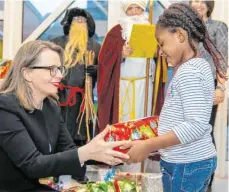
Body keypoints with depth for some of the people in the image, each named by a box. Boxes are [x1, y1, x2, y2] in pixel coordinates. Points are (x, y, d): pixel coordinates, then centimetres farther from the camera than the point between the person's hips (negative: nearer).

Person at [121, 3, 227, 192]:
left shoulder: (188, 72, -18)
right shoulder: (199, 66, 11)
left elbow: (196, 125, -26)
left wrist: (148, 146, -24)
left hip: (186, 165, -9)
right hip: (198, 160, 9)